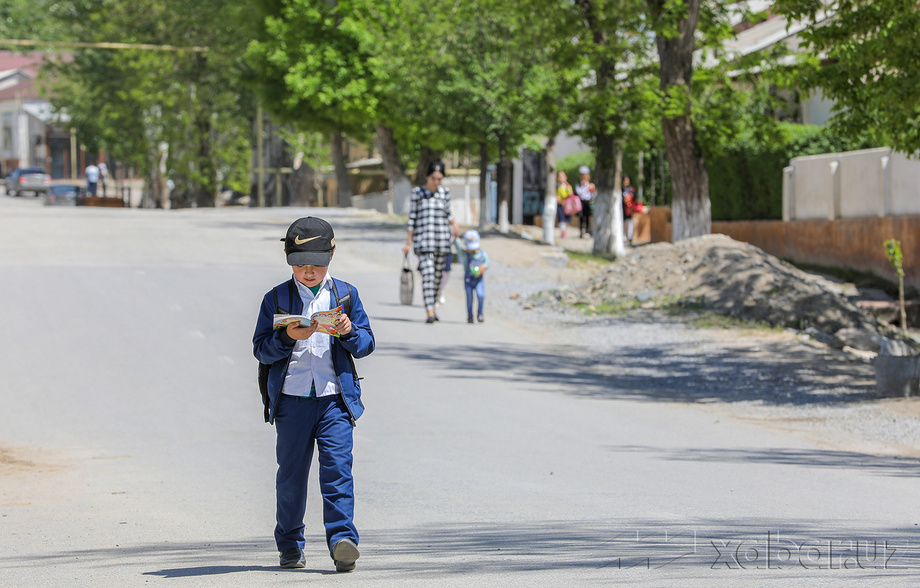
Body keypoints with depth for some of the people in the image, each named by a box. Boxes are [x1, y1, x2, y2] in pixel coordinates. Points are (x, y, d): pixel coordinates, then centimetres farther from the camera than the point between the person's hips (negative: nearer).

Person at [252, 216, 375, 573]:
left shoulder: (345, 294, 8)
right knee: (291, 473, 7)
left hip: (335, 399, 0)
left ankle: (342, 539, -17)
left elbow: (366, 344, 8)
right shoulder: (276, 299, 5)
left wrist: (349, 332, -13)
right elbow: (261, 349, 0)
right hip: (291, 399, 0)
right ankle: (290, 545, 19)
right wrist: (287, 337, -18)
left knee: (337, 467, -12)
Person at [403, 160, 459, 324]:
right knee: (428, 274, -16)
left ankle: (432, 306, 26)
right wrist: (408, 242, 3)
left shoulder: (444, 193, 9)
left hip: (442, 239, 3)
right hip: (423, 240, -3)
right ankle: (430, 312, -22)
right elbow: (412, 217, 3)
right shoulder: (417, 193, 1)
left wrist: (455, 224, 0)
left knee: (438, 274, 8)